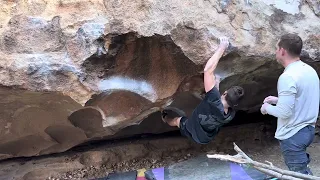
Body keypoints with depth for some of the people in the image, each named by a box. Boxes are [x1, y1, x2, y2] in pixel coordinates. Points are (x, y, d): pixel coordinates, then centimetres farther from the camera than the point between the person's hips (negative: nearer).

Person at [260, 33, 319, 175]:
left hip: (293, 136, -9)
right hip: (308, 130, 9)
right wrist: (278, 100, 15)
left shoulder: (288, 77, -24)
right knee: (302, 171, 24)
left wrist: (267, 107, -7)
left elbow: (285, 112, -26)